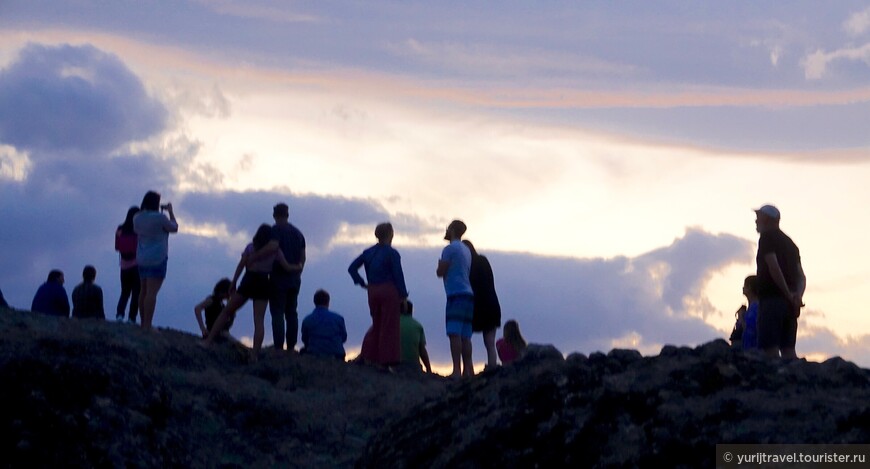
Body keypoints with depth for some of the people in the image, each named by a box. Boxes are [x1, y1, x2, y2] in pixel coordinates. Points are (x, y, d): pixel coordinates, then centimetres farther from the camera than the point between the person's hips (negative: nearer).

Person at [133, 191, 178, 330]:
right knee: (152, 292, -10)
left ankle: (143, 323, 21)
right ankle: (147, 325, -15)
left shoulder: (137, 218, 4)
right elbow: (174, 228, 0)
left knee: (143, 291, 15)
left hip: (142, 259, 7)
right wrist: (170, 211, 12)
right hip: (157, 259, -7)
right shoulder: (160, 218, -15)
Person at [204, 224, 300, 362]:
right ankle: (255, 354, -9)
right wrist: (299, 267, 24)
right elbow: (287, 267, 4)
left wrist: (233, 283, 2)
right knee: (259, 321, -1)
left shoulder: (250, 247, 2)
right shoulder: (275, 251, 4)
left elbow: (241, 266, -2)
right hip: (263, 285, 1)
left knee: (226, 312, 11)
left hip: (248, 282, -1)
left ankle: (208, 340, 7)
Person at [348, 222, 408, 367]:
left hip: (373, 292, 6)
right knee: (389, 326, 0)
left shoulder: (368, 252, 9)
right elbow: (398, 275, -10)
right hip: (389, 291, -6)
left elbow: (352, 268, 7)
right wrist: (403, 295, -5)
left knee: (376, 325, 17)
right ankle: (387, 360, 0)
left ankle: (367, 355, 9)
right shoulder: (392, 253, -8)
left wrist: (362, 283, 7)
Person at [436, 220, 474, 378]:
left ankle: (457, 370, -24)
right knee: (465, 336, 6)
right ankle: (468, 369, 2)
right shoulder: (466, 250, 23)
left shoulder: (450, 249, -4)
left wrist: (440, 265, 15)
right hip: (468, 294, 9)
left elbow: (440, 272, -5)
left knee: (454, 333, -15)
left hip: (456, 295, -9)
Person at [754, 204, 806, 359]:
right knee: (788, 350, 4)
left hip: (772, 299, -8)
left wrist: (788, 294, -13)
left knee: (770, 349, -12)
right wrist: (798, 295, -3)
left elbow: (774, 267, -16)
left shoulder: (767, 237, -2)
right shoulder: (789, 242, 23)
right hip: (789, 305, 8)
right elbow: (801, 276, 13)